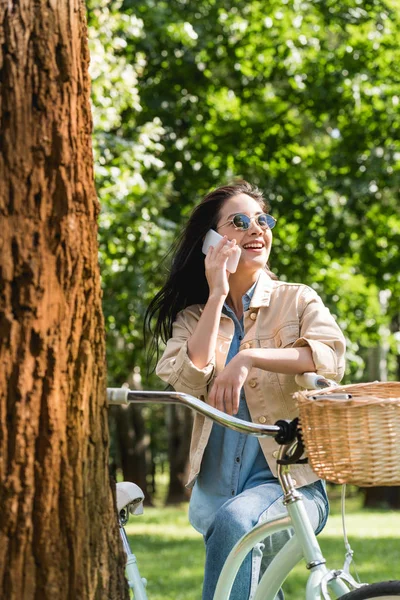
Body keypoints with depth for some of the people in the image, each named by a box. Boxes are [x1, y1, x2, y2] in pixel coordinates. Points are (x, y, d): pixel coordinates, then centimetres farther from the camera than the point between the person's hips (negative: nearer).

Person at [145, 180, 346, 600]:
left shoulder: (297, 301, 7)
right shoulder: (192, 318, 14)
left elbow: (331, 357, -14)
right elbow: (187, 383, -7)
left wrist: (248, 358, -24)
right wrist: (217, 296, -5)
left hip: (290, 481, -2)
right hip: (215, 489, 2)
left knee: (235, 521, -34)